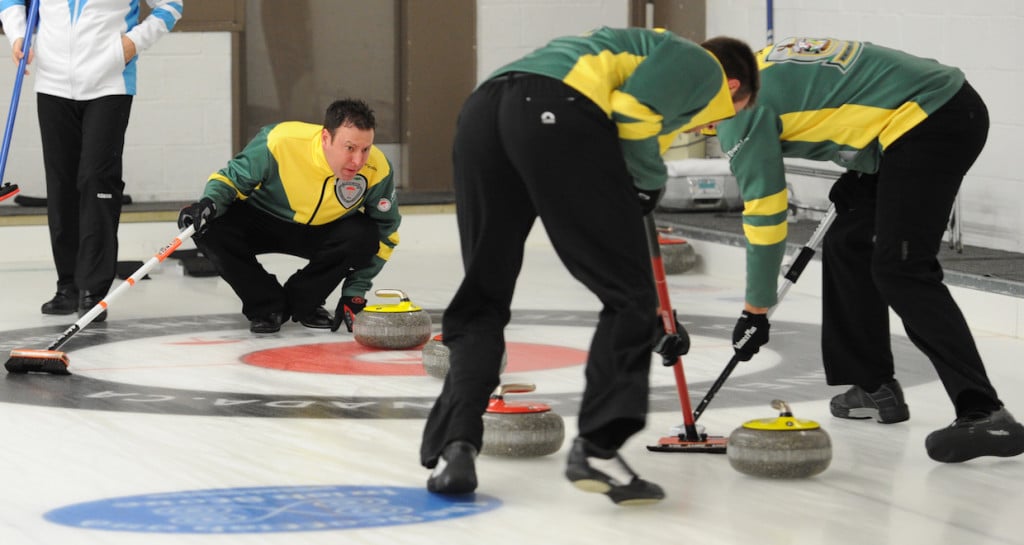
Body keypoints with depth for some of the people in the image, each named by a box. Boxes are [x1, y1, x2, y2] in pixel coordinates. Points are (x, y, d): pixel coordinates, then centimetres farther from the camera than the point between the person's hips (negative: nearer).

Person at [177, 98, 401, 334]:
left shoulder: (378, 170, -26)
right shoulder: (280, 141, -33)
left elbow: (384, 233, -10)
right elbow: (232, 177, -17)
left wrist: (354, 292, -14)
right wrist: (209, 203, -39)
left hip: (323, 231, 2)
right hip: (262, 222, -1)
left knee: (364, 235, -30)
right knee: (210, 230, -30)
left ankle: (304, 302, -2)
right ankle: (267, 304, -5)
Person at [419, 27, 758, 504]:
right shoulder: (703, 66, 22)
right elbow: (632, 108, -3)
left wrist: (652, 312, 49)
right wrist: (651, 180, 14)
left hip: (483, 109, 8)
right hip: (557, 112, -8)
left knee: (480, 299, 16)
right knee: (628, 297, 5)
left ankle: (455, 445, 2)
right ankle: (597, 447, -1)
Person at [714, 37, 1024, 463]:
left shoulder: (739, 107, -7)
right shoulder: (762, 66, 20)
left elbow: (764, 213, -7)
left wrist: (755, 310, 0)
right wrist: (861, 179, 23)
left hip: (932, 121, -10)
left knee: (900, 269, -16)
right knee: (847, 246, 16)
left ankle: (984, 414, -24)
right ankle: (874, 387, 22)